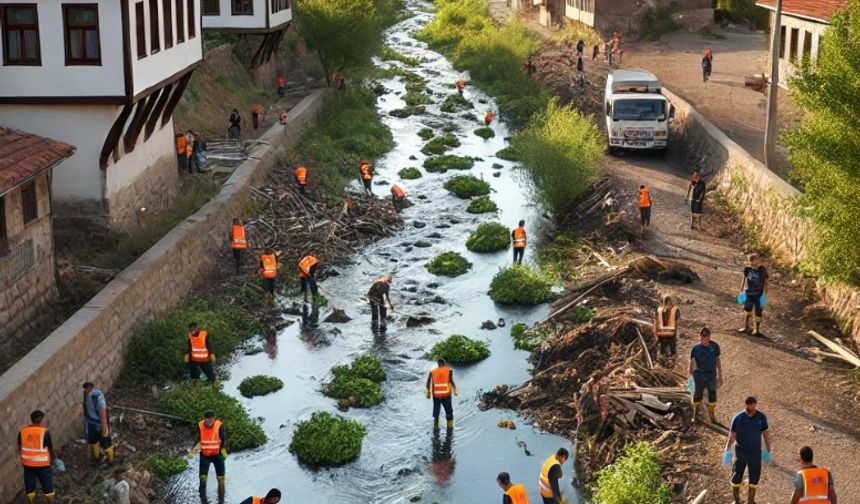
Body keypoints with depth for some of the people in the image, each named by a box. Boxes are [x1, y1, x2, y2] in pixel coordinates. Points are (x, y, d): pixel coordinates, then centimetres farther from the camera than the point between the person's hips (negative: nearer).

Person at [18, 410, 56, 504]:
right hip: (42, 464, -3)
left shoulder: (22, 431, -3)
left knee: (29, 487, 14)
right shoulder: (45, 432, -15)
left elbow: (20, 448, 6)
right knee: (48, 486, 12)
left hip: (28, 464, 3)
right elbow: (50, 448, -7)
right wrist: (53, 457, 13)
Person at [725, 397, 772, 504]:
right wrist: (727, 452, -17)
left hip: (756, 452, 2)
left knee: (754, 477, 7)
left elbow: (766, 434, 4)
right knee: (737, 476, 8)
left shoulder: (761, 417, -6)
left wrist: (768, 451, 9)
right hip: (741, 451, -2)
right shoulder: (738, 418, -14)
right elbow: (732, 436, -10)